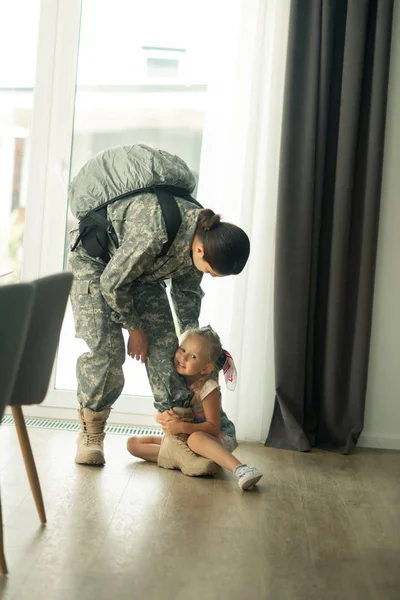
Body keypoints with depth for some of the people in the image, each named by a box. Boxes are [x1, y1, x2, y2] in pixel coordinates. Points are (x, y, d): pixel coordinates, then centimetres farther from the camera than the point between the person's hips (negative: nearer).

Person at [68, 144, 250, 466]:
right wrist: (134, 328, -13)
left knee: (165, 344, -6)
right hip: (95, 258, -6)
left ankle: (180, 436, -1)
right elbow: (112, 283, -26)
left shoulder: (202, 234, -17)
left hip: (142, 266, 6)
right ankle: (91, 432, 6)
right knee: (106, 349, -15)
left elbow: (187, 292, 2)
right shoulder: (155, 233, -41)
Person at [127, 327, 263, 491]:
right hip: (181, 439, 7)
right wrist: (164, 418, -25)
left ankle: (239, 469, -50)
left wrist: (182, 426, -34)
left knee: (196, 438, -42)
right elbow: (159, 413, 0)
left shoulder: (208, 388, -23)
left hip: (217, 437, -7)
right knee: (133, 443, -6)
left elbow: (213, 427, -24)